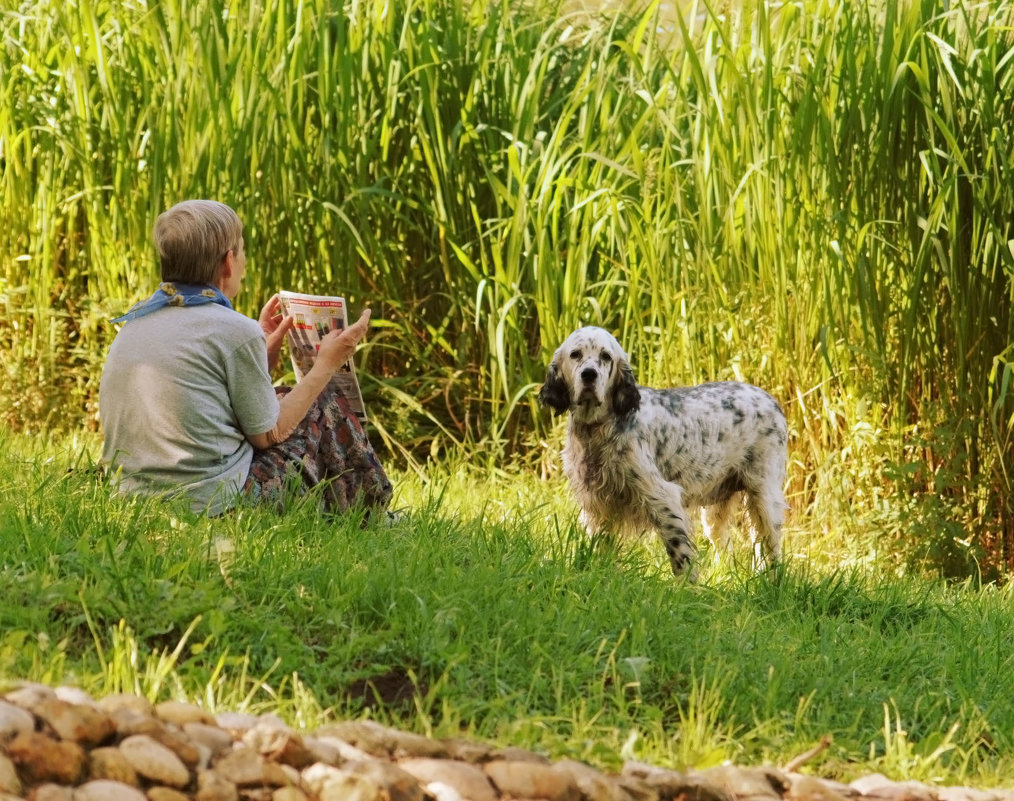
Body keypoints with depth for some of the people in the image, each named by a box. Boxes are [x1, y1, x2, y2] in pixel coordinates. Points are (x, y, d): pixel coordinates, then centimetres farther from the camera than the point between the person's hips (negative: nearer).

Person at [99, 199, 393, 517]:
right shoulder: (235, 330, -14)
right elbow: (267, 436, -4)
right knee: (324, 404, 15)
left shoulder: (135, 323, 9)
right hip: (215, 505, -8)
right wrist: (327, 365, 5)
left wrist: (264, 355, 24)